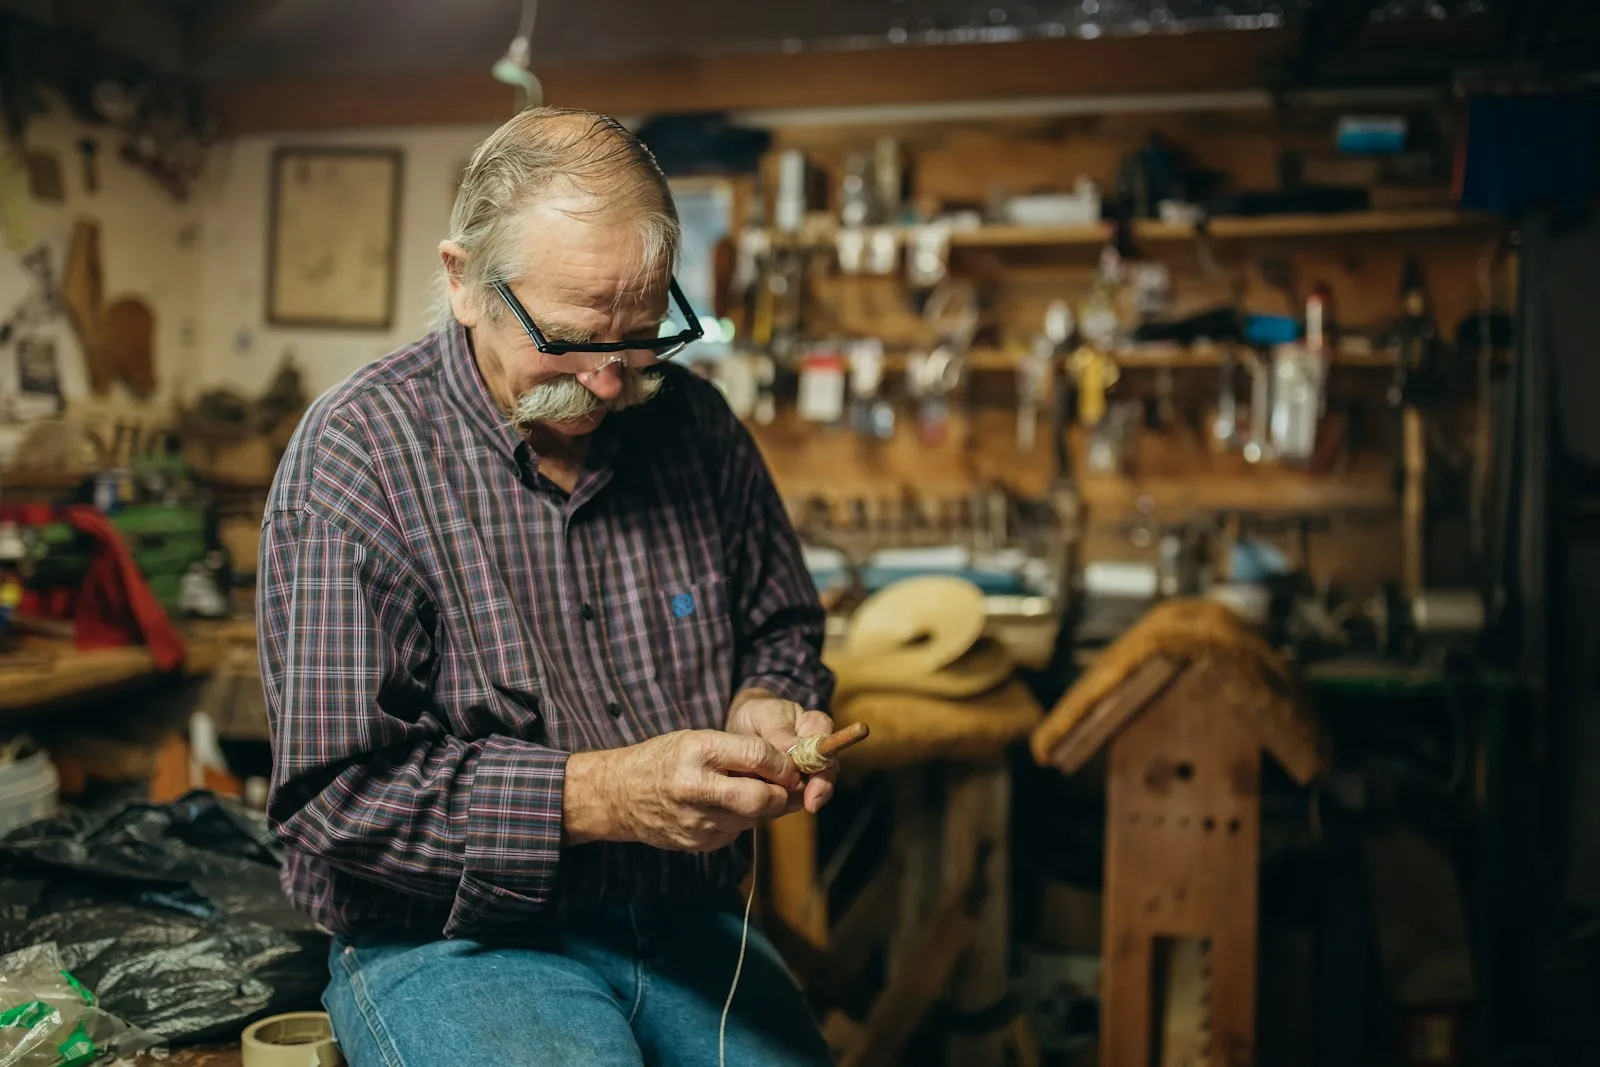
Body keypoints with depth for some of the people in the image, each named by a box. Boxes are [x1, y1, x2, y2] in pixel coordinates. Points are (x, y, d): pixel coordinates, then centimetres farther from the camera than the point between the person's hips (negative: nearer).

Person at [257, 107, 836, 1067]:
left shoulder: (695, 424, 4)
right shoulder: (358, 455, -11)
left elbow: (781, 635, 17)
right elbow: (335, 790, -14)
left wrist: (766, 708, -6)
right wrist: (597, 794, -24)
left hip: (685, 919, 5)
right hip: (453, 938, -4)